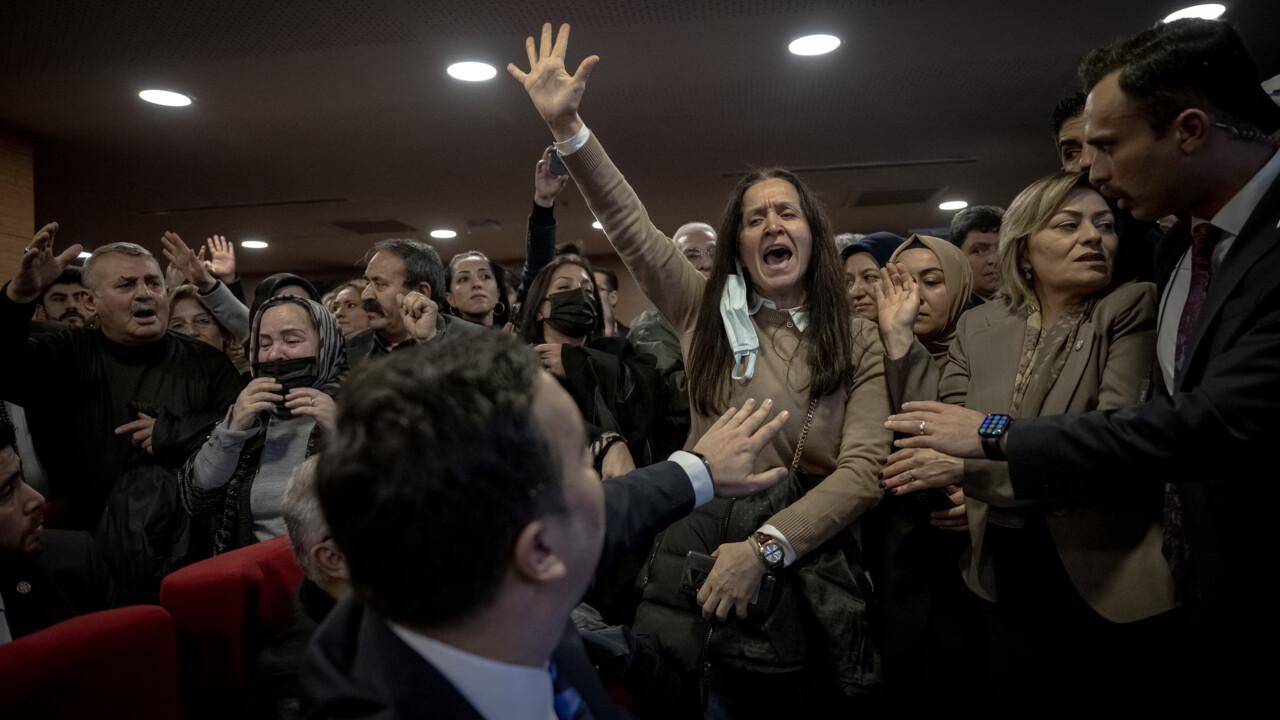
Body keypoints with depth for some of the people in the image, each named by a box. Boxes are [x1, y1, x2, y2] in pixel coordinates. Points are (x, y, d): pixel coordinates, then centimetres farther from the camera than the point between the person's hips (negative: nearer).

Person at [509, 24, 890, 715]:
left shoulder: (858, 340, -1)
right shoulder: (706, 311, 4)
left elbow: (864, 469, -11)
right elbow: (628, 224, -4)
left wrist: (766, 547, -21)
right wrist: (566, 126, -13)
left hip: (803, 556, -1)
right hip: (696, 543, 1)